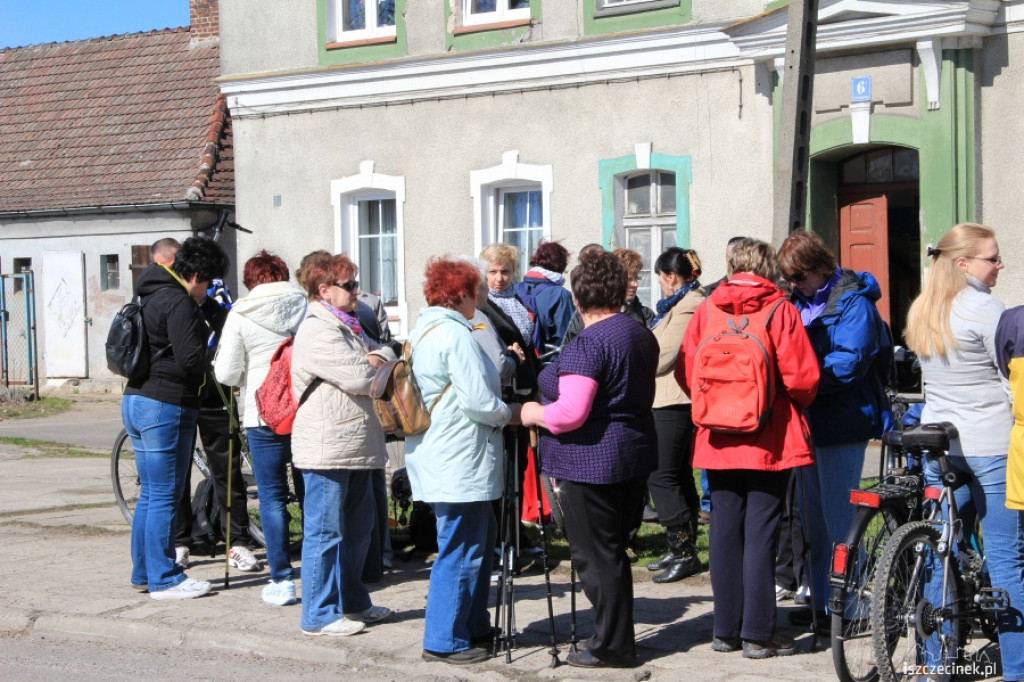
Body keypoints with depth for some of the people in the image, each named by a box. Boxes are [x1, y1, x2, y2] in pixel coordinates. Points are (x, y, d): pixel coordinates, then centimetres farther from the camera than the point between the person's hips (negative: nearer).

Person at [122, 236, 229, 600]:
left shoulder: (153, 296, 17)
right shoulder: (179, 302, -15)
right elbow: (190, 359, -22)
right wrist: (219, 354, -3)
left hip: (136, 399, 10)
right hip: (166, 405, -10)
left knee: (150, 494, 17)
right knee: (165, 496, -3)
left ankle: (143, 570, 24)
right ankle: (164, 579, 2)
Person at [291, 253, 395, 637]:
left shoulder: (348, 328, 20)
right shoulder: (318, 332, -14)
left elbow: (382, 360, 16)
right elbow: (360, 380, -20)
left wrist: (378, 358, -7)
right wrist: (377, 367, 1)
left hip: (356, 446, 10)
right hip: (327, 450, -10)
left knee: (357, 529, 18)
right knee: (324, 533, -4)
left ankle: (353, 602, 29)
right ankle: (319, 615, 3)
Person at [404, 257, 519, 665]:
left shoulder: (422, 332, 15)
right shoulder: (454, 334, -17)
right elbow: (478, 401, -20)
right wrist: (511, 413, -3)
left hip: (440, 458, 11)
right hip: (460, 463, -11)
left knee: (481, 539, 19)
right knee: (461, 551, -2)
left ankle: (474, 627, 28)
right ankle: (444, 641, 5)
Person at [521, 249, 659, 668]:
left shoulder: (587, 344, -19)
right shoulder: (642, 335, 10)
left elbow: (570, 413, -26)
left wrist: (534, 414, -8)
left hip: (590, 463, -9)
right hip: (634, 456, 9)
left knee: (595, 556, 0)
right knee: (613, 551, 17)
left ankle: (612, 646, 7)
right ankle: (618, 640, 24)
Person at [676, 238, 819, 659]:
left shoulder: (706, 309, 2)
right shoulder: (779, 310, -7)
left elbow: (685, 371, 2)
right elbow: (801, 375, -11)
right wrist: (797, 407, 10)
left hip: (718, 439, 3)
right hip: (770, 440, -3)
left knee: (725, 532, 10)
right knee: (761, 533, 0)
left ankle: (726, 629, 17)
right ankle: (758, 635, 3)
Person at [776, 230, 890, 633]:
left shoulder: (853, 302, -12)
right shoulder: (801, 302, 13)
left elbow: (847, 364, -21)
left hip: (841, 423, -8)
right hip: (809, 421, 8)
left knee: (838, 520, -4)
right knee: (813, 520, 14)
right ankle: (821, 603, 24)